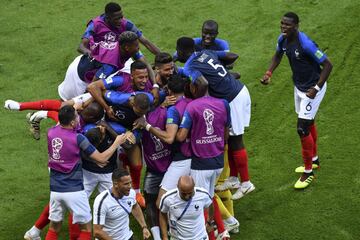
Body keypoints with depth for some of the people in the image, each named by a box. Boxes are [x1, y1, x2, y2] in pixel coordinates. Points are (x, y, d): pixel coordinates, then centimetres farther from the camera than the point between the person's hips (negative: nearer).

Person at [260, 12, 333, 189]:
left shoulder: (305, 44, -32)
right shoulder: (282, 40, -8)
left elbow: (327, 65, -25)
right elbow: (278, 55, 15)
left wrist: (316, 88, -27)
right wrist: (269, 73, 0)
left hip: (312, 88, -8)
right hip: (298, 86, 8)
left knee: (302, 128, -8)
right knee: (308, 122, 23)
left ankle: (308, 172, 7)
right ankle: (314, 159, 43)